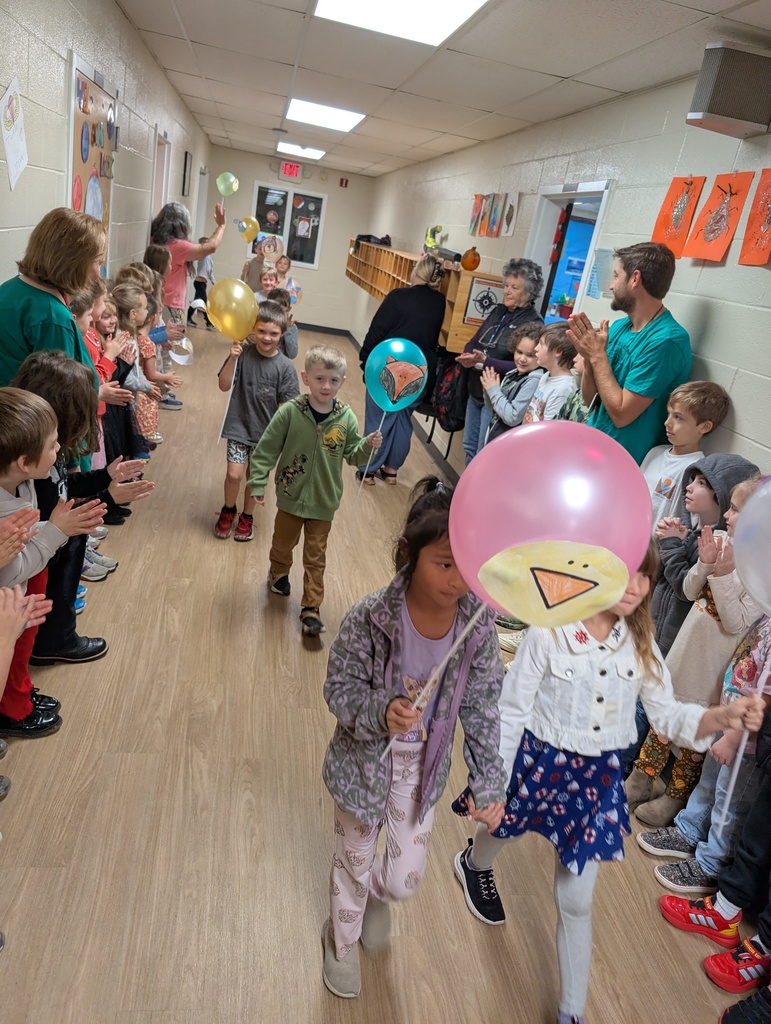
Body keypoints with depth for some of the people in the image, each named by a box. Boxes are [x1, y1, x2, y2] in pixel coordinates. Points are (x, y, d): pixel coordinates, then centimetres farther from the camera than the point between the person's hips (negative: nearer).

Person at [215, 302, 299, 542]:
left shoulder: (285, 367, -10)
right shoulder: (243, 354, -10)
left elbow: (286, 406, -8)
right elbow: (224, 385, -12)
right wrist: (233, 358, -25)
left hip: (265, 431, 1)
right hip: (239, 425, -1)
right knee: (234, 474, -6)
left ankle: (247, 517, 38)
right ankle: (228, 511, 25)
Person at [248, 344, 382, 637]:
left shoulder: (346, 418, -10)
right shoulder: (290, 412, -16)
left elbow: (351, 454, -1)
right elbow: (266, 449, -10)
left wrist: (368, 445, -20)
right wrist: (258, 483, -11)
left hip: (324, 501, 0)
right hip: (291, 495, 0)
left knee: (315, 557, 9)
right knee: (283, 543, 24)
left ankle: (311, 608, 20)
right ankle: (278, 573, 55)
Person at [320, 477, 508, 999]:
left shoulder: (478, 622, -19)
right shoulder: (369, 617, -30)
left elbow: (483, 708, -7)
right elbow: (339, 688, -18)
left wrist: (490, 784, -3)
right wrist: (383, 712, -38)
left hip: (424, 768, 2)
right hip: (364, 761, -2)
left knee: (404, 880, 17)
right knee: (354, 862, 23)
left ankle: (376, 894, 58)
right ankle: (342, 942, 57)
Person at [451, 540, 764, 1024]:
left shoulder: (641, 644, -9)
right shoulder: (549, 633, -22)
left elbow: (668, 714, -3)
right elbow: (511, 712, -16)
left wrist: (723, 716, -23)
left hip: (597, 780, 2)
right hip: (540, 765, -2)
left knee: (577, 902, 10)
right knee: (500, 829, 29)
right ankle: (474, 865, 68)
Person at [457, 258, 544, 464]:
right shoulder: (499, 311, 9)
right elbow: (474, 342, 11)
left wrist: (484, 361, -30)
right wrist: (468, 357, -13)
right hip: (475, 392, 8)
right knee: (470, 447, 18)